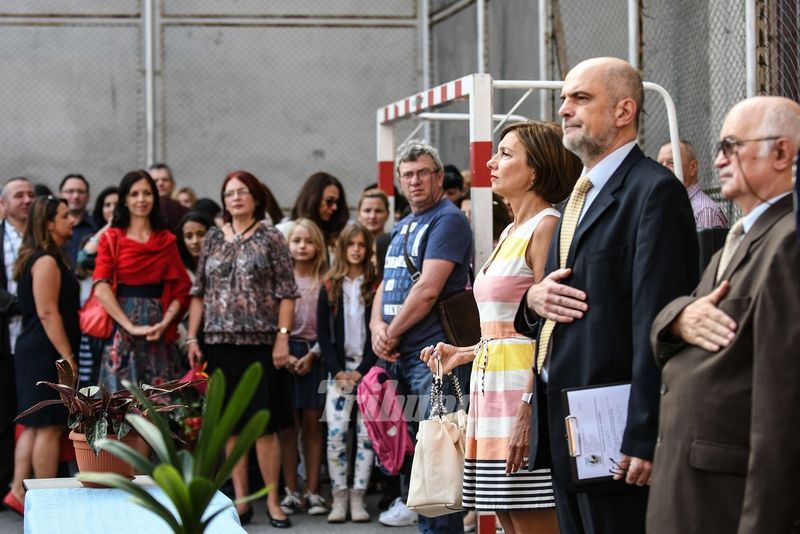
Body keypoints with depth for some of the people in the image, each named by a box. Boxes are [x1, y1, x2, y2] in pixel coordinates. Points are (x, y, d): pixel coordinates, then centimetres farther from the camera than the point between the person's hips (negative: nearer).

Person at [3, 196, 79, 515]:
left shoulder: (46, 259, 17)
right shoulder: (46, 261, -14)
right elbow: (47, 312, -19)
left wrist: (66, 354, 18)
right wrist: (67, 356, -19)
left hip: (35, 351, 10)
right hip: (46, 353, -10)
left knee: (34, 426, 11)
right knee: (49, 427, -5)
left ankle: (18, 493, 13)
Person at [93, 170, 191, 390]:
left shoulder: (167, 240, 11)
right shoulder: (111, 238, 2)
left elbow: (180, 289, 7)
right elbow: (101, 288, -8)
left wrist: (165, 323, -10)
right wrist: (131, 326, -15)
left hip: (159, 332, 3)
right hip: (121, 327, -2)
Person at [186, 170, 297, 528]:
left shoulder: (270, 238, 1)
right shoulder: (213, 238, 11)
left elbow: (286, 294, -2)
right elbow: (199, 292, 12)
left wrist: (282, 337, -10)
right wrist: (192, 338, 6)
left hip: (259, 342, -3)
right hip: (220, 343, 4)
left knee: (264, 424, -4)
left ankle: (273, 501, 4)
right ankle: (240, 500, 11)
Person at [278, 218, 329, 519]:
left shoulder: (326, 282, 2)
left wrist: (313, 354, -10)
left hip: (315, 355, 0)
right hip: (285, 353, 1)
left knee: (312, 424, 2)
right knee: (288, 425, 0)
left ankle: (313, 491, 6)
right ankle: (291, 492, 4)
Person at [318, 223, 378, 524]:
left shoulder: (377, 287, 2)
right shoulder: (330, 288, 8)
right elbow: (323, 333, 5)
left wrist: (363, 370, -10)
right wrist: (337, 370, -7)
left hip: (368, 370, -1)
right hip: (339, 369, 1)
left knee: (366, 434, -3)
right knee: (335, 434, -7)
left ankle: (358, 498, 2)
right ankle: (339, 499, -1)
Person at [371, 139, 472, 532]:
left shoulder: (448, 220, -9)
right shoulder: (402, 228, 18)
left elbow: (428, 290, -17)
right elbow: (386, 285, 18)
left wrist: (392, 334, -10)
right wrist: (378, 326, -3)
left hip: (432, 355, -8)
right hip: (398, 355, 9)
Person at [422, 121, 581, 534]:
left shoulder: (546, 227, -9)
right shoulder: (511, 232, 19)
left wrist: (529, 410, -22)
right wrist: (461, 355, 21)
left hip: (524, 389, -9)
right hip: (492, 387, 10)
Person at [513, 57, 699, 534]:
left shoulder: (654, 190, -12)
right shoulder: (581, 195, 18)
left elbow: (654, 321, -18)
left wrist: (643, 439, -22)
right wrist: (534, 299, 0)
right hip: (564, 425, 9)